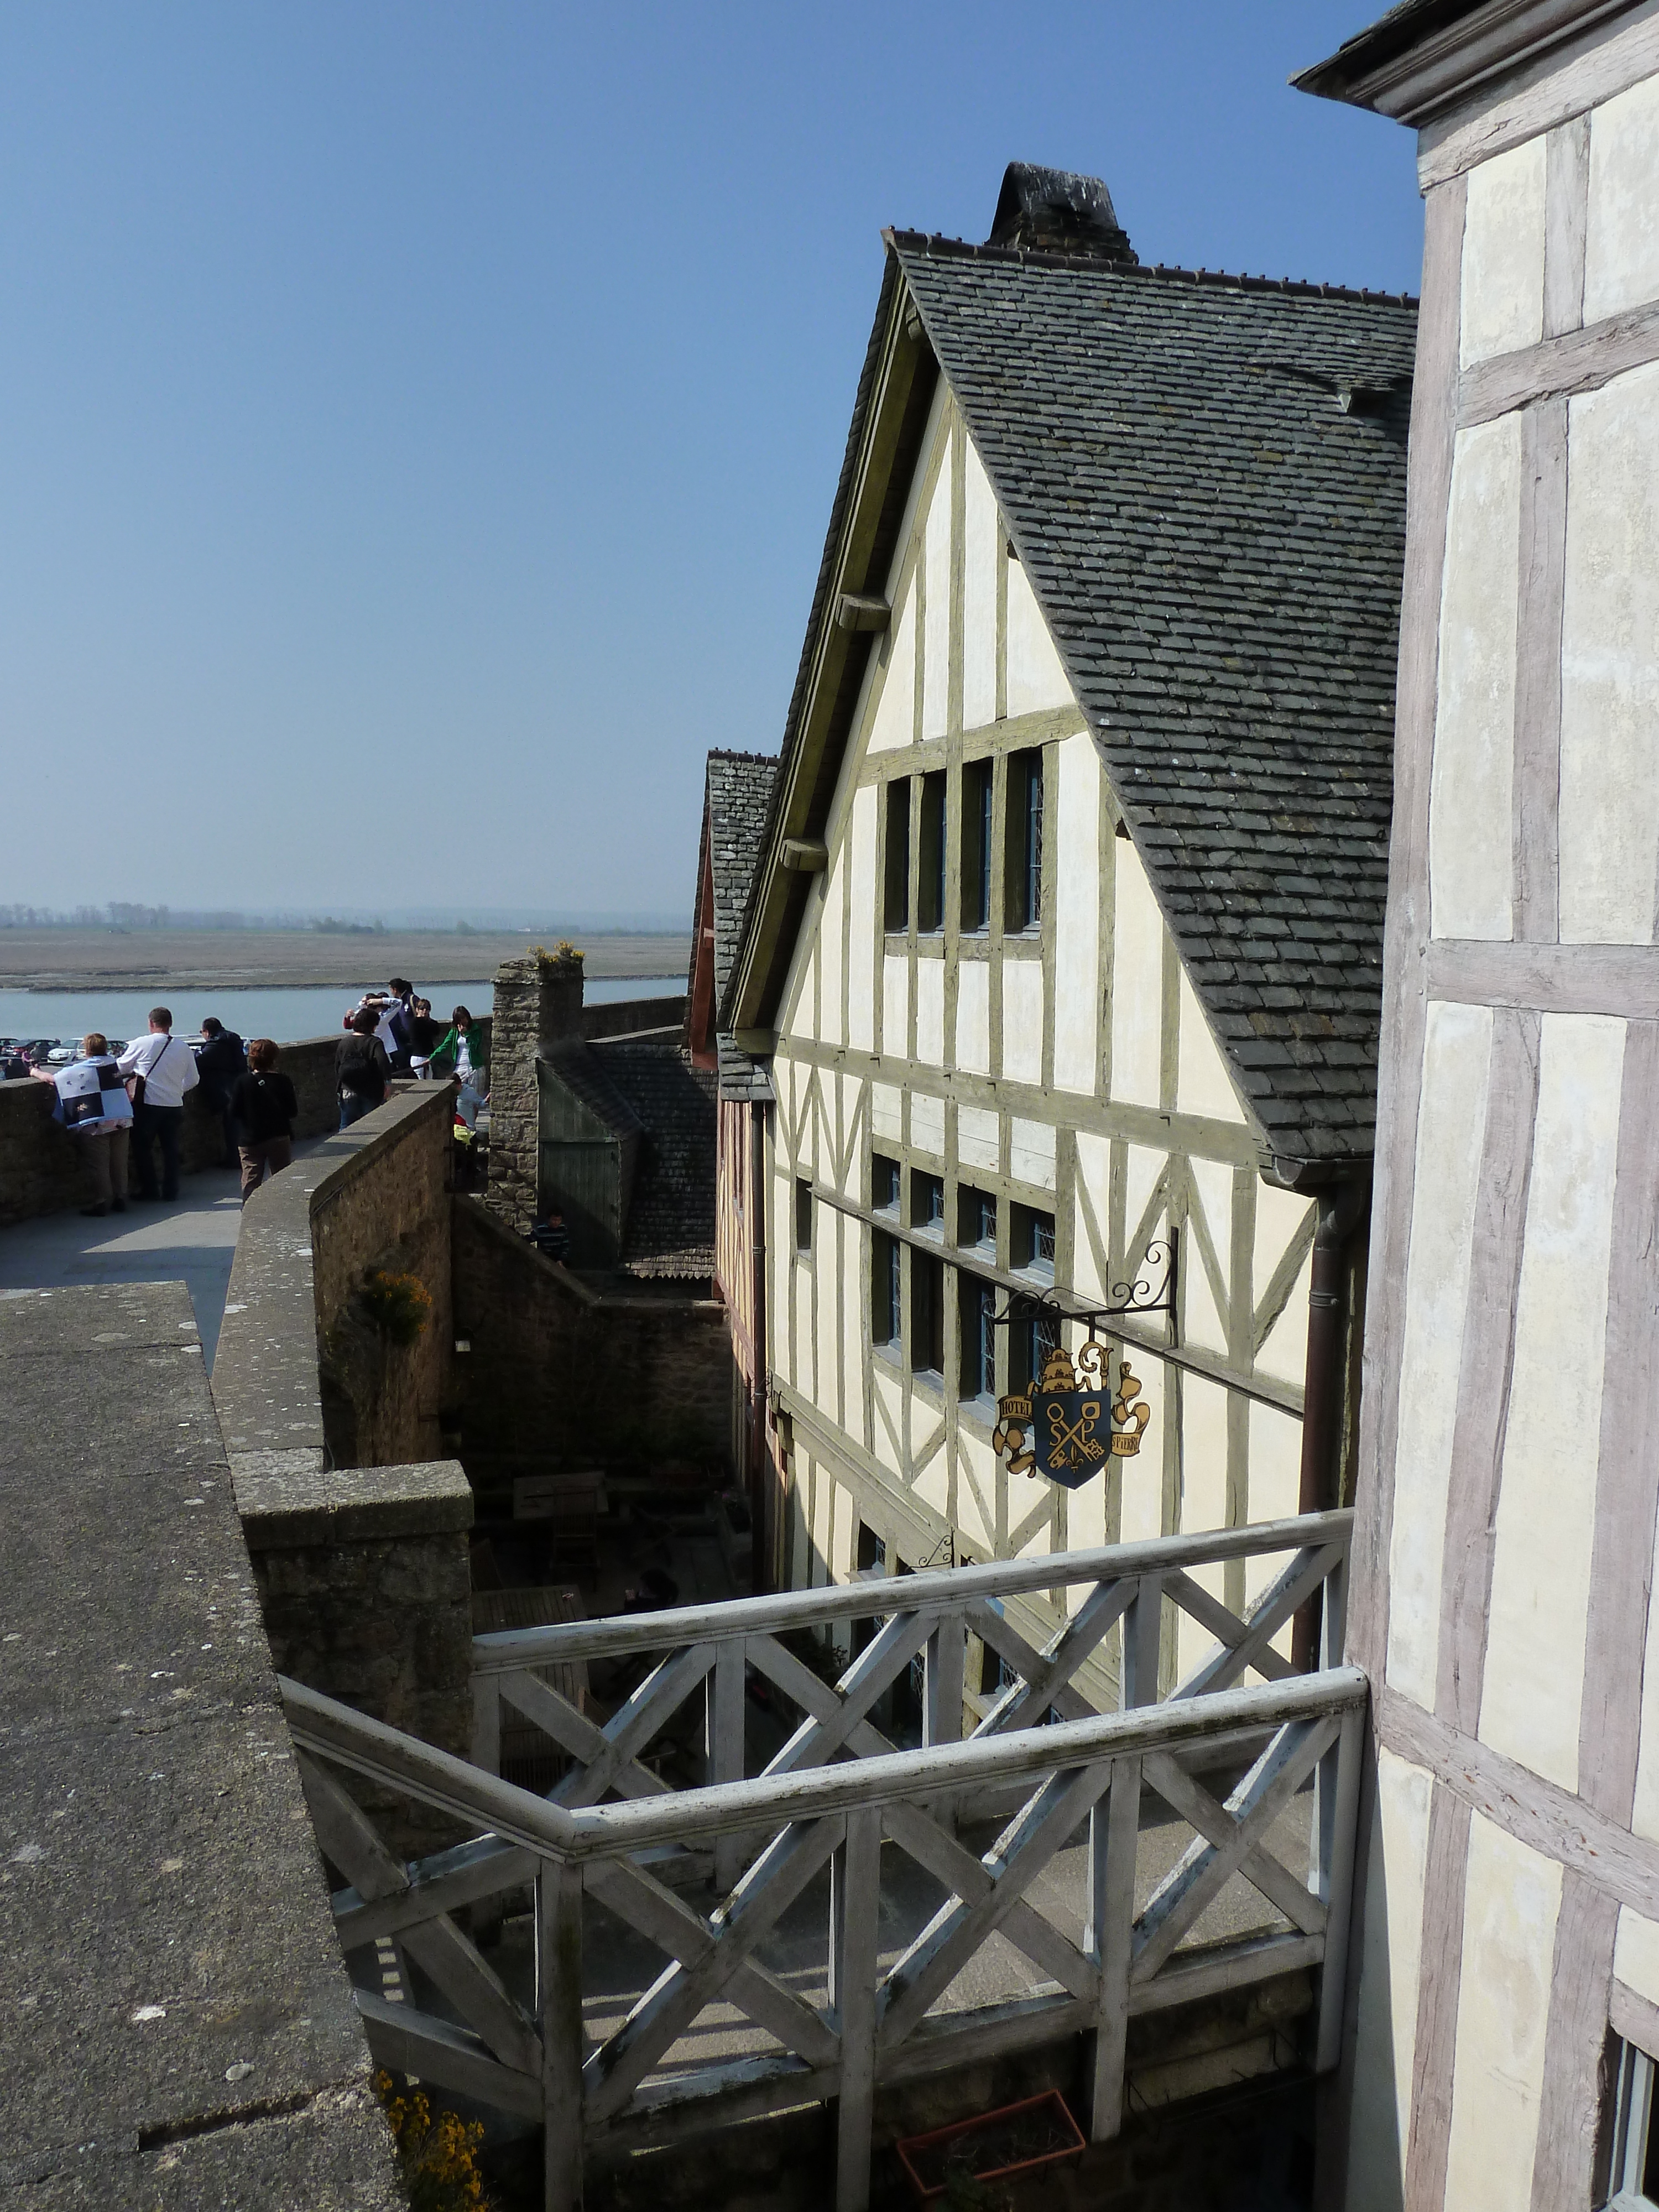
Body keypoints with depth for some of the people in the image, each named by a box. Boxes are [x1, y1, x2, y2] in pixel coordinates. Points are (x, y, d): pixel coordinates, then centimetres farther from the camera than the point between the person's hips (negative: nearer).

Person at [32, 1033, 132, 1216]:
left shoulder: (78, 1070, -5)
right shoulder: (113, 1063, 10)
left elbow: (52, 1078, 4)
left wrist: (35, 1073, 26)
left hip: (96, 1124, -5)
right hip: (122, 1120, 5)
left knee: (99, 1166, 1)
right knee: (119, 1164, 12)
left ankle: (101, 1204, 4)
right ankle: (120, 1199, 17)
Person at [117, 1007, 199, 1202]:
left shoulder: (141, 1044, -7)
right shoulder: (184, 1049, 2)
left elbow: (121, 1068, 6)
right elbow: (192, 1081, 10)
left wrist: (136, 1070, 28)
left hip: (148, 1105, -3)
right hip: (175, 1106, 3)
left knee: (144, 1148, 9)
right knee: (171, 1149, 11)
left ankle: (149, 1190, 10)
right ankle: (170, 1191, 12)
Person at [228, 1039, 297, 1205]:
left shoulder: (242, 1082, -7)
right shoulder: (283, 1082, -6)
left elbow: (235, 1113, -7)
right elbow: (293, 1111, -2)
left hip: (250, 1141, 0)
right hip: (280, 1138, 0)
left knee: (250, 1182, 4)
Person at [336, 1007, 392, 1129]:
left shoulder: (344, 1043, 6)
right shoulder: (374, 1042, -10)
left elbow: (337, 1068, 9)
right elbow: (383, 1061, -26)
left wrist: (338, 1089, 18)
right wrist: (388, 1081, -19)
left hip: (347, 1092, 3)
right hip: (370, 1092, -3)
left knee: (346, 1125, 9)